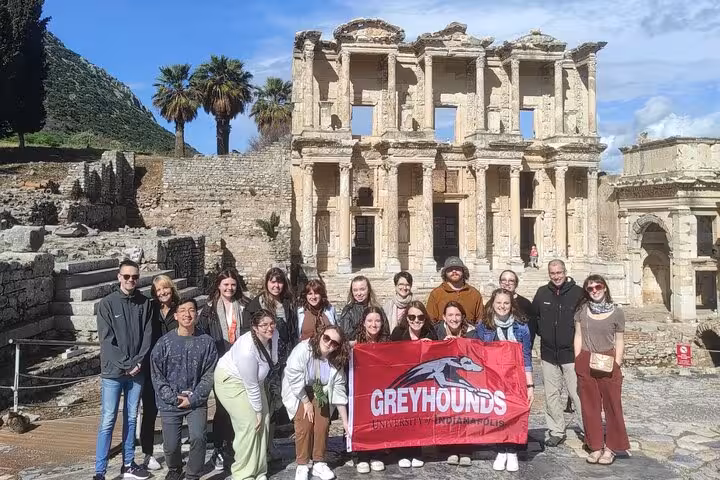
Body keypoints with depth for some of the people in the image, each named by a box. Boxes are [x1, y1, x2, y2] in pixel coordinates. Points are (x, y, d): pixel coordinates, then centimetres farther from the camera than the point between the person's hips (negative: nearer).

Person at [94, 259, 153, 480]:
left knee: (131, 419, 12)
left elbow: (147, 337, 2)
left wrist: (138, 362, -9)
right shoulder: (107, 304, -5)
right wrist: (125, 364, -14)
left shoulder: (145, 304, 3)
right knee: (107, 422, 0)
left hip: (137, 371, 3)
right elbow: (106, 340, -9)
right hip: (113, 371, -3)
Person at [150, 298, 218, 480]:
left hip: (197, 402, 0)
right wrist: (174, 398, -11)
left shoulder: (207, 342, -6)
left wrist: (192, 399, -12)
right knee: (171, 445, 3)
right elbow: (157, 375, -3)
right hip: (170, 403, 1)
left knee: (198, 437, -19)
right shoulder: (165, 342, -6)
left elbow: (209, 375, -5)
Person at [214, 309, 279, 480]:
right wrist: (258, 410, -14)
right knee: (249, 424, -13)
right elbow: (251, 386, -26)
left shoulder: (273, 335, -16)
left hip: (252, 378, 7)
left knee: (264, 421, 4)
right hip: (231, 379, -7)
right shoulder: (247, 349, -37)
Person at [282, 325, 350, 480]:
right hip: (297, 392, -3)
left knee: (323, 424, -10)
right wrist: (306, 402, -19)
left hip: (319, 393, 3)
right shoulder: (303, 349, -30)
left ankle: (319, 462, 8)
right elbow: (294, 378, -27)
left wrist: (345, 421, -11)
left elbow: (338, 391, -11)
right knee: (304, 423, -17)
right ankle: (302, 465, -2)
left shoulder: (336, 362, -16)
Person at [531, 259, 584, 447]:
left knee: (577, 394, -4)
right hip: (548, 353, 4)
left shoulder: (577, 293, -6)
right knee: (551, 395, 10)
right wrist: (541, 332, 7)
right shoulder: (542, 293, 5)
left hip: (571, 353, -4)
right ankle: (556, 432, 22)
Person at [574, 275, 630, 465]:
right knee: (590, 406, 7)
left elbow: (619, 341, 3)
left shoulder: (616, 312, -1)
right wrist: (578, 362, 1)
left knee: (612, 405, 3)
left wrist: (616, 364, -6)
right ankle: (596, 446, 16)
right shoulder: (581, 310, 3)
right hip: (585, 362, 2)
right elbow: (578, 336, 6)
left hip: (608, 363, -2)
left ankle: (611, 447, 15)